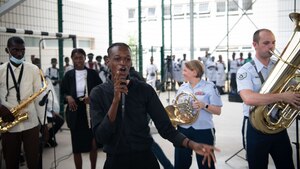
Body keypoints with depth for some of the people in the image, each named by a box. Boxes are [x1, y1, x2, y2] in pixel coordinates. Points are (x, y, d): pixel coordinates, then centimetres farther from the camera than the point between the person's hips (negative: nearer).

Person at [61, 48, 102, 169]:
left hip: (91, 112, 0)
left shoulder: (92, 73, 0)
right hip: (75, 114, 1)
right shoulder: (68, 75, 4)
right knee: (77, 146, 9)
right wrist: (68, 97, -15)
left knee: (93, 144, 12)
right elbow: (63, 92, 6)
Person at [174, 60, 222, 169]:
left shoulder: (209, 87, -5)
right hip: (183, 130, 4)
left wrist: (204, 105, -23)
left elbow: (218, 111, -7)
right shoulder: (182, 87, 8)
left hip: (203, 131, -4)